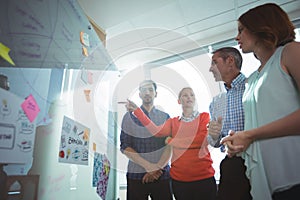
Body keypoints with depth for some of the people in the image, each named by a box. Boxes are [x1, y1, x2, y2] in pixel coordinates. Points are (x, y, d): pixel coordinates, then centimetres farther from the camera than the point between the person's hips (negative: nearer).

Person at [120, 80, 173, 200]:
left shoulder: (165, 117, 7)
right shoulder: (129, 116, 4)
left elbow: (170, 146, 0)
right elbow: (125, 147, -3)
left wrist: (158, 167, -14)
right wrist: (148, 166, -12)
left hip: (162, 174, 1)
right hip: (136, 175, -1)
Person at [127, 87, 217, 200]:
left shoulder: (204, 117, 0)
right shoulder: (173, 122, 8)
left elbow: (202, 141, -16)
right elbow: (157, 131, -11)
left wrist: (172, 141, -8)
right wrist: (136, 110, -15)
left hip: (203, 176, -2)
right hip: (179, 178, 3)